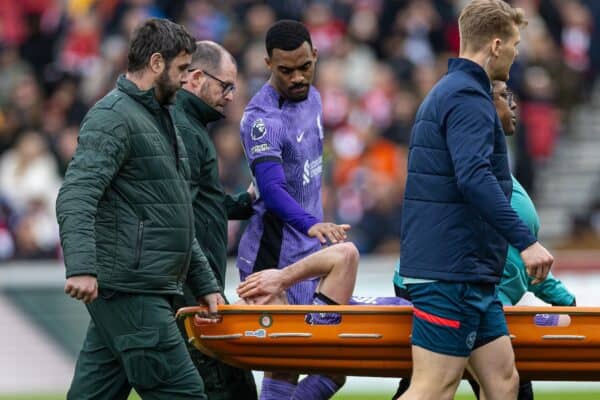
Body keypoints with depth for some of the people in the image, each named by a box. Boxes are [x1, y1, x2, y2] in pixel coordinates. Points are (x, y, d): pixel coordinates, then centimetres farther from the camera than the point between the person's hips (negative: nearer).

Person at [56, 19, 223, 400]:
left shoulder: (158, 119, 24)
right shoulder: (113, 117, -9)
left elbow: (174, 218, 30)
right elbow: (75, 197, -22)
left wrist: (205, 284, 27)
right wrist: (81, 267, -35)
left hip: (147, 291, 10)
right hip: (128, 288, -10)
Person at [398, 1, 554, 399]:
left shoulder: (446, 93, 20)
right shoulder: (467, 98, -13)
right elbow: (474, 178, -26)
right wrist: (525, 241, -29)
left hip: (467, 275, 10)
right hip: (452, 274, -10)